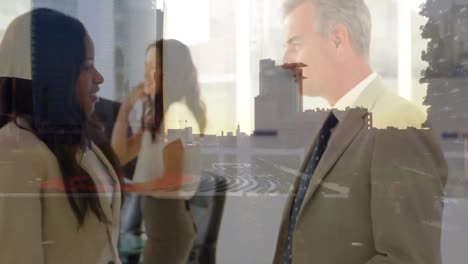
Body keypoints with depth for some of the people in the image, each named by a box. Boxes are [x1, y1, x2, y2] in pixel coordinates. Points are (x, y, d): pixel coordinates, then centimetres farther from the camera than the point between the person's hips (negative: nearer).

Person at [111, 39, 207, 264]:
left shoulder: (177, 113, -18)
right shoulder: (158, 115, 12)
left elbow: (173, 181, -19)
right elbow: (120, 155, 10)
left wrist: (125, 187, -6)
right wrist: (126, 107, 3)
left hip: (170, 216, -10)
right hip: (160, 216, 10)